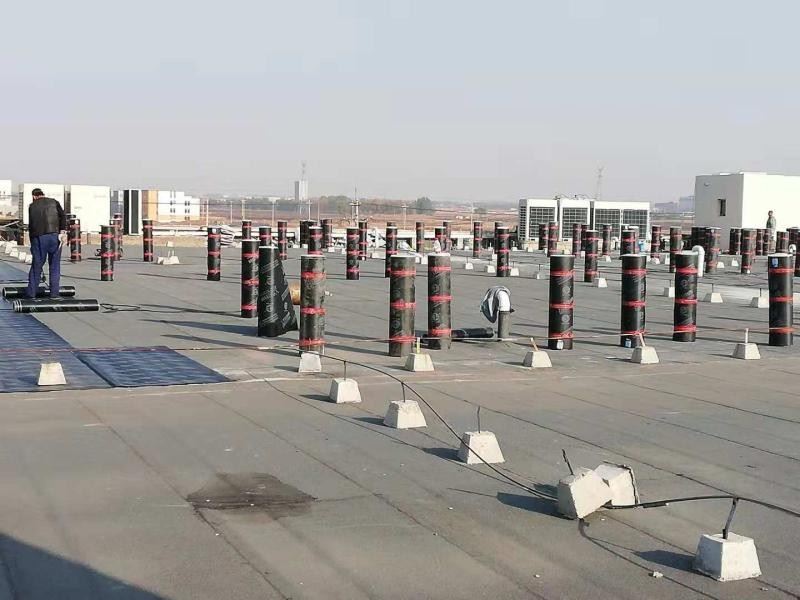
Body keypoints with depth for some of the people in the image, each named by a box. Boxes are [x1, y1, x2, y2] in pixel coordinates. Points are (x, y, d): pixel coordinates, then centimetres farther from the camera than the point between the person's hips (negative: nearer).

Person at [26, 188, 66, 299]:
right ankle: (54, 293, 5)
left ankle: (31, 292, 9)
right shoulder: (54, 202, 15)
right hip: (54, 235, 0)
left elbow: (30, 225, 14)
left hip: (38, 237, 0)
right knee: (55, 266, 6)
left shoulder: (32, 206, 16)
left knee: (36, 265, 8)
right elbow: (63, 216, 0)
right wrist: (63, 232, -6)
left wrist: (32, 243, 20)